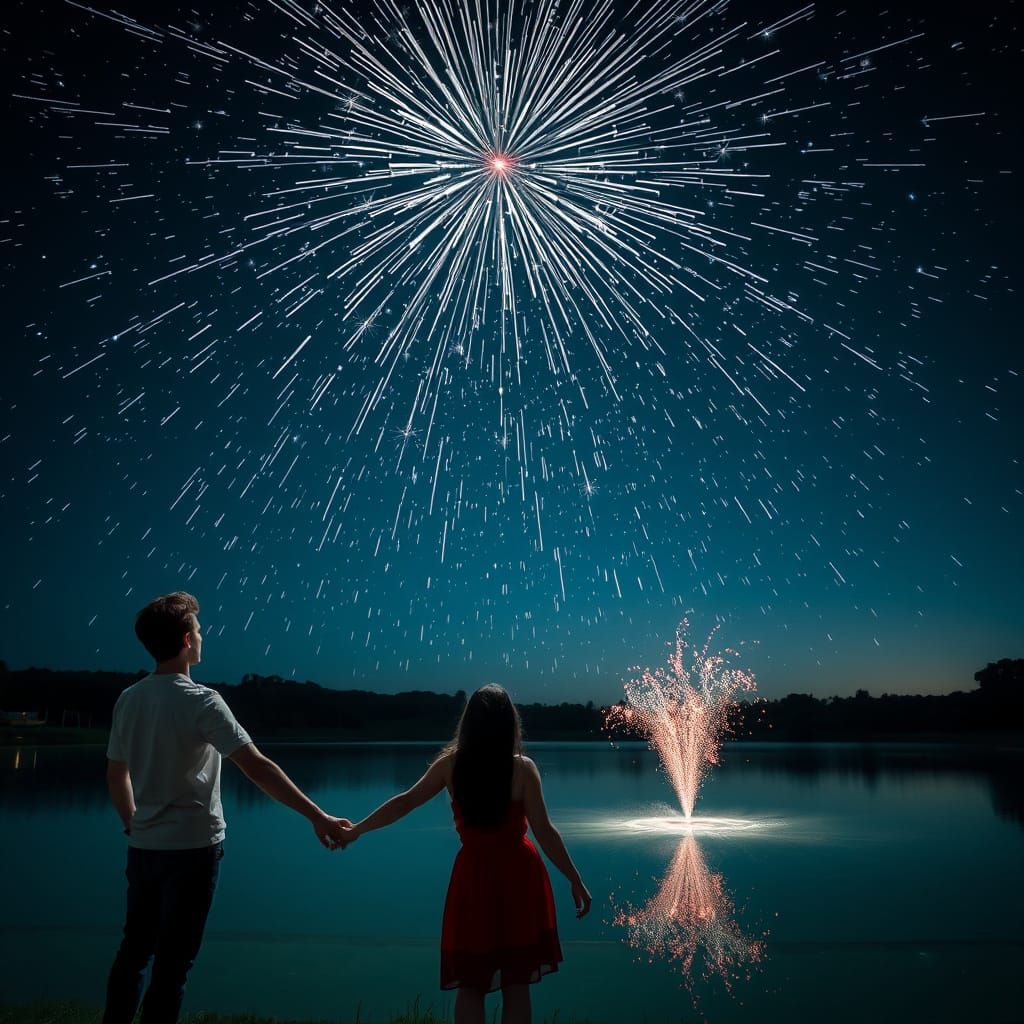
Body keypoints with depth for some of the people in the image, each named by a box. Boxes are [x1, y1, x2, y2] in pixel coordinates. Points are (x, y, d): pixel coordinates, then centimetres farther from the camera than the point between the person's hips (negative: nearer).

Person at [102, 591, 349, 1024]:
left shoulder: (128, 700, 2)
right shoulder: (200, 701, -17)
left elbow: (116, 775, 11)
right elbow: (257, 767, -23)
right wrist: (317, 817, -22)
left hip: (143, 847, 7)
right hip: (192, 847, -6)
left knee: (134, 951, 19)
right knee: (172, 963, 4)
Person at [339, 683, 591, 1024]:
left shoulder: (450, 763, -5)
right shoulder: (523, 767, -11)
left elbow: (405, 802, 1)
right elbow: (544, 832, -11)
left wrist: (355, 830, 15)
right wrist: (575, 880, -1)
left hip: (474, 876, 1)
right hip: (518, 876, -1)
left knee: (470, 985, 14)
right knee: (516, 983, 11)